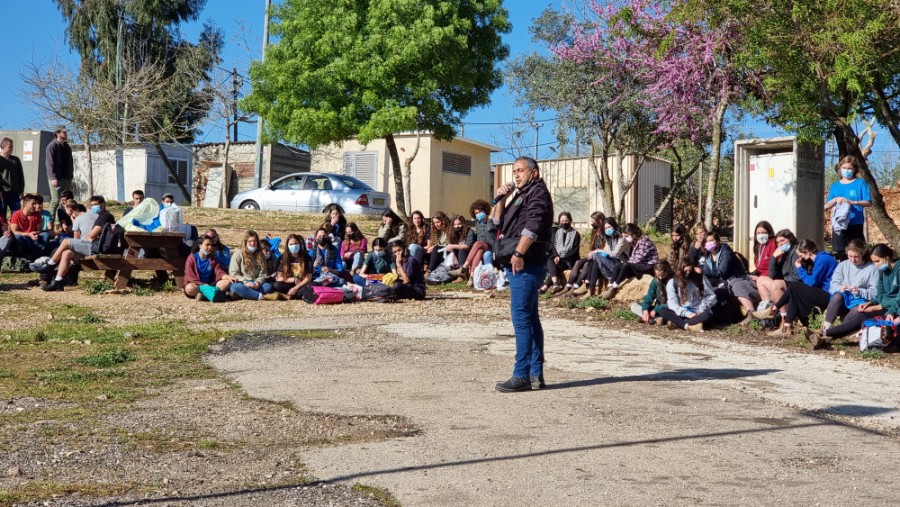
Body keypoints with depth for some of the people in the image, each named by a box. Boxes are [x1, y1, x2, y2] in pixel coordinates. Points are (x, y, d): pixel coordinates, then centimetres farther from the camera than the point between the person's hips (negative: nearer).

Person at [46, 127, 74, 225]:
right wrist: (53, 177, -21)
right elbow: (49, 163, -13)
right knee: (55, 201, -9)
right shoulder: (52, 146, -5)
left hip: (66, 178, 7)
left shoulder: (67, 147, 17)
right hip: (56, 178, -7)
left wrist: (70, 177, 14)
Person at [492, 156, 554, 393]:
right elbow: (498, 221, 27)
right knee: (530, 319, 10)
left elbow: (532, 225, -19)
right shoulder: (521, 195, 26)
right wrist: (500, 199, 12)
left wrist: (519, 253, -28)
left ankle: (522, 375, -13)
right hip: (519, 266, 10)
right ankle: (536, 375, 14)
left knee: (521, 318, -13)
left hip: (526, 264, -10)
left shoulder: (538, 192, -5)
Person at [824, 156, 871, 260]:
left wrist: (852, 202, -21)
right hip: (838, 225, 4)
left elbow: (868, 203, -5)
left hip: (855, 225, -4)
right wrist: (835, 199, -10)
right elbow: (827, 206, 11)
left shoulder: (860, 184, 3)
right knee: (840, 253, 4)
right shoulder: (835, 186, 14)